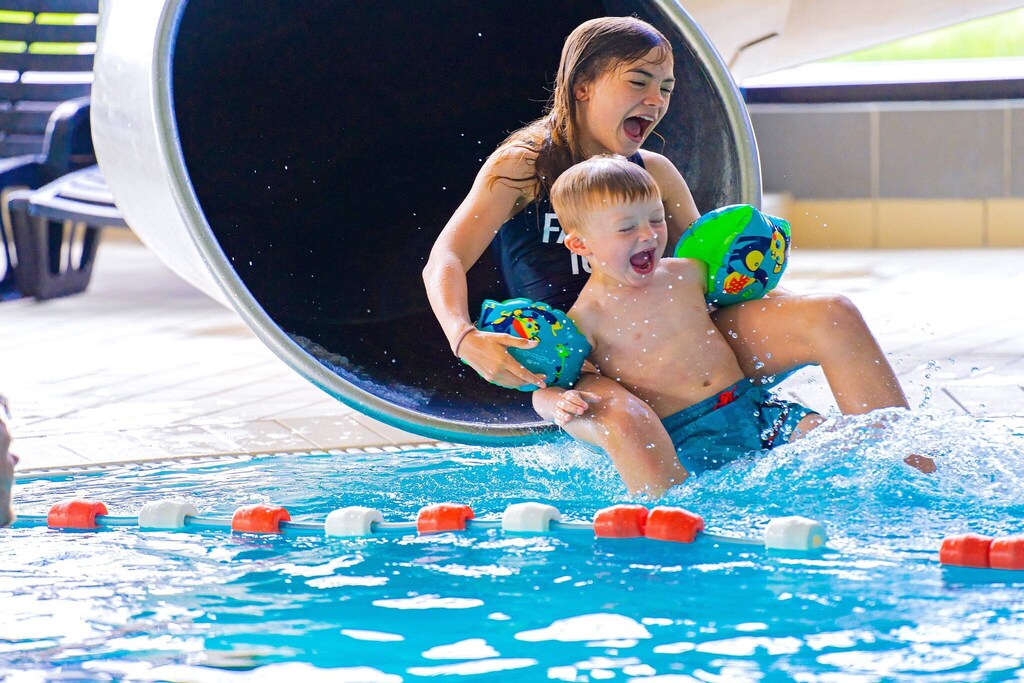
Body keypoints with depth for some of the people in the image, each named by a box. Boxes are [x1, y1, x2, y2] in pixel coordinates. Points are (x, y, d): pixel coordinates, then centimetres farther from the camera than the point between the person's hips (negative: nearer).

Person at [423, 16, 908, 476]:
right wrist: (466, 340, -30)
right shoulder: (523, 167, 1)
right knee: (626, 421, -43)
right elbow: (444, 262, -9)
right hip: (579, 372, -5)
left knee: (832, 317, -12)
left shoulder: (654, 174, 16)